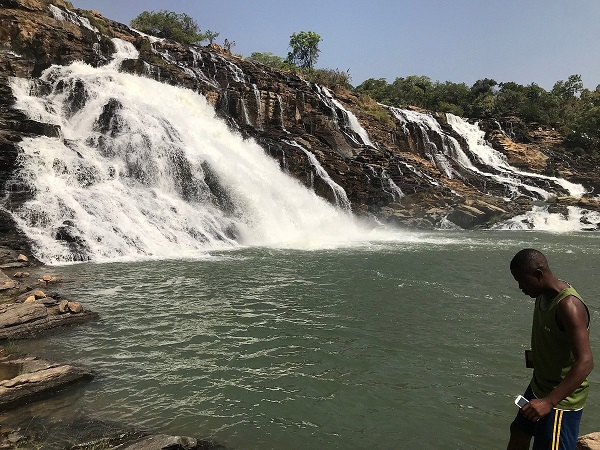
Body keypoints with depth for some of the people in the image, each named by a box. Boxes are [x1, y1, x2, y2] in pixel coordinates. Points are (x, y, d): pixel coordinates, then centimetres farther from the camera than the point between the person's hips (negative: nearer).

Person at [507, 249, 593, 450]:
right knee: (519, 431, 25)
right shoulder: (543, 295, -1)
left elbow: (585, 362, -34)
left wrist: (549, 402, -39)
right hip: (540, 386, 9)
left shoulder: (568, 306, -29)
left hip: (561, 399, -9)